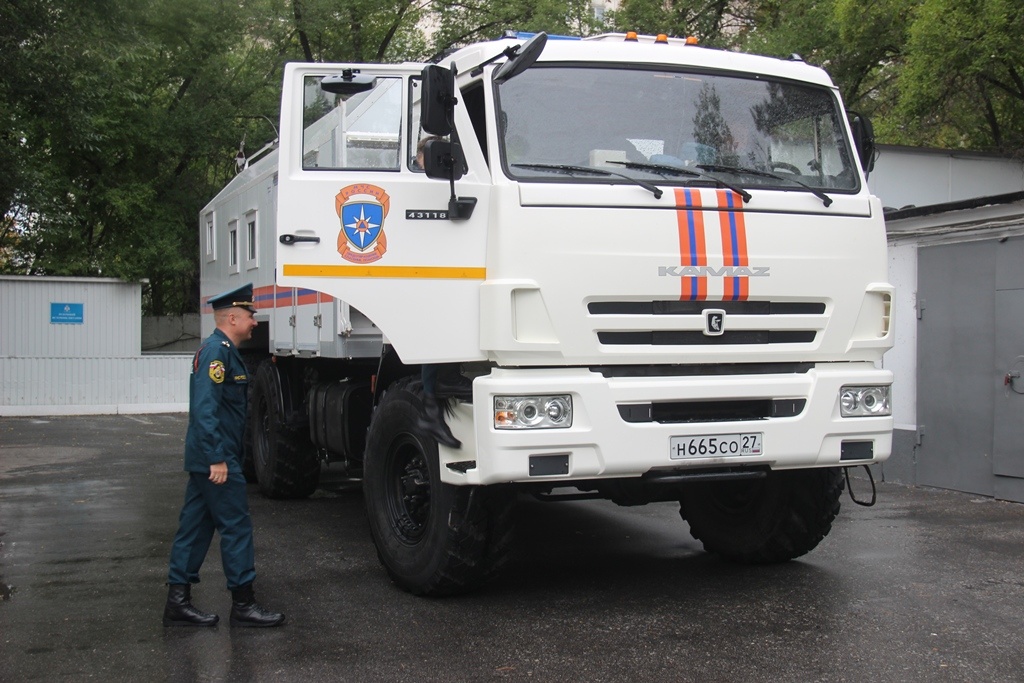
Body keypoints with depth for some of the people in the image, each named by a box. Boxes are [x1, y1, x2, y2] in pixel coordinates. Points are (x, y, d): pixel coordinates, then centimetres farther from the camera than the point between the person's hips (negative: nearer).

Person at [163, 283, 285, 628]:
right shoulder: (218, 351, -15)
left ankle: (178, 602, 15)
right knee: (236, 526, -4)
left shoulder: (222, 350, 17)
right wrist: (217, 458, -25)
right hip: (216, 459, -10)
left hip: (204, 459, 10)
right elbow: (205, 408, -24)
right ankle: (243, 605, 2)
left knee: (195, 526, 11)